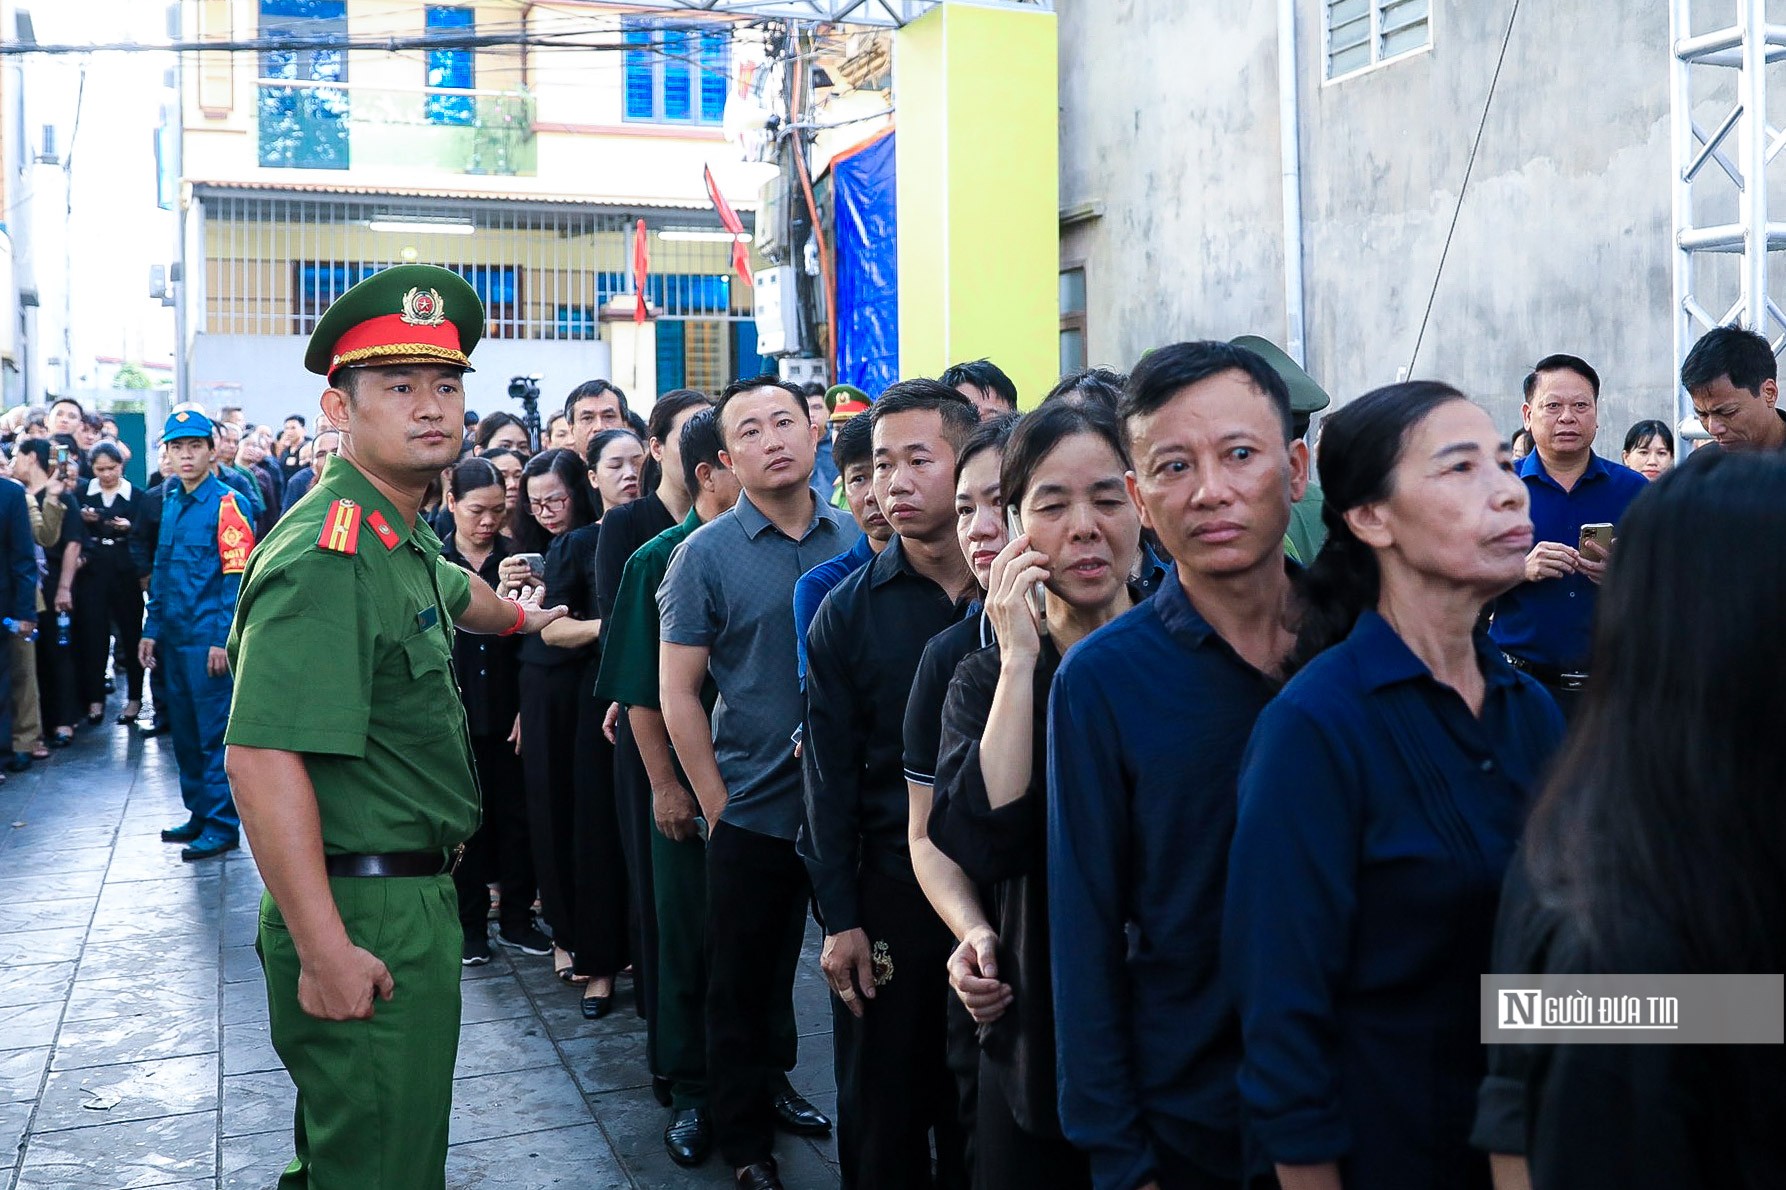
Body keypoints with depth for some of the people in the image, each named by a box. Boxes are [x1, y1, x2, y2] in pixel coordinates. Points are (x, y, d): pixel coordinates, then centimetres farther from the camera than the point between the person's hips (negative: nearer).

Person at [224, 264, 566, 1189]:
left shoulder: (399, 538, 10)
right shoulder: (329, 556, -22)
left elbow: (451, 592, 35)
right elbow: (263, 757, -30)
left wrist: (522, 616, 55)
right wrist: (324, 952, -31)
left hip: (412, 895, 10)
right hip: (364, 918, -10)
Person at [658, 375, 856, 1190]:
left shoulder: (854, 539, 1)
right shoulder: (705, 554, -8)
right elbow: (677, 694, -7)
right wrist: (719, 807, -8)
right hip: (754, 810, -3)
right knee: (743, 982, 11)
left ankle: (771, 1084, 40)